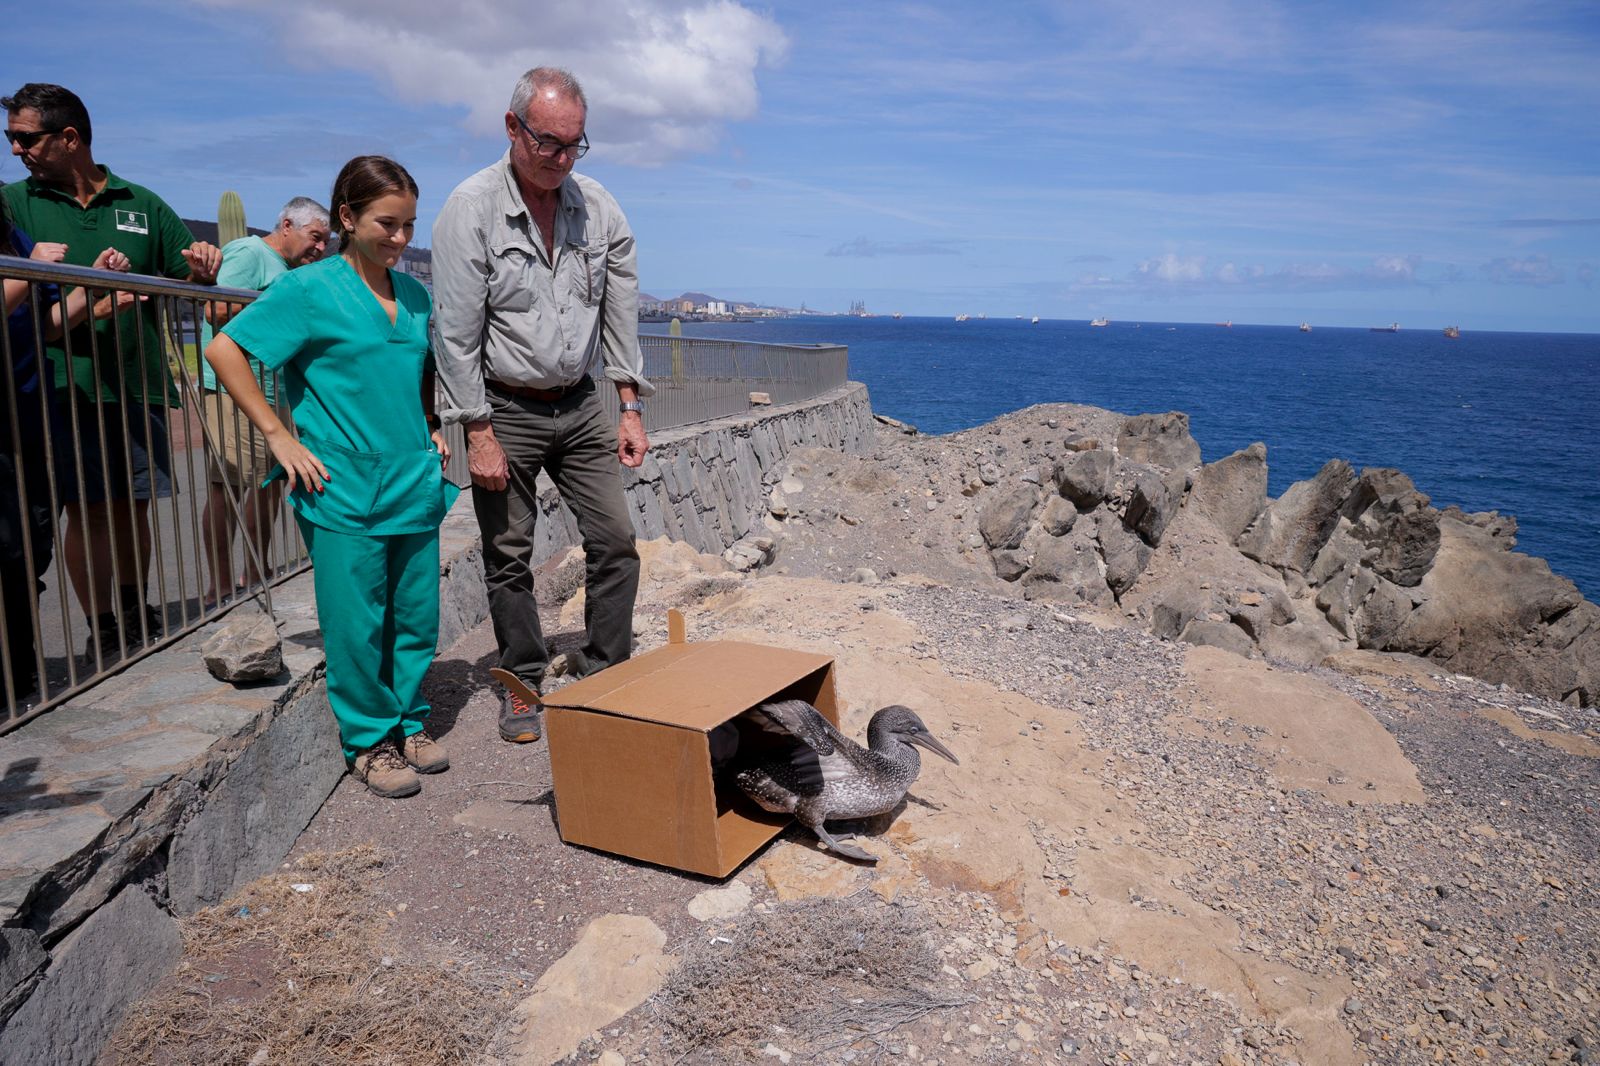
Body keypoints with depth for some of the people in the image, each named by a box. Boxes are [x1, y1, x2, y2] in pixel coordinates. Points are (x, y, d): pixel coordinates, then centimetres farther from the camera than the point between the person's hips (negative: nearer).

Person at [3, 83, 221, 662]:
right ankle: (104, 633, 7)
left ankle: (136, 613, 28)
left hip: (140, 383, 2)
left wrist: (202, 265, -10)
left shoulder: (142, 204, 12)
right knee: (88, 510, -3)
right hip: (68, 385, -2)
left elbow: (189, 279, 13)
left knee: (134, 504, 12)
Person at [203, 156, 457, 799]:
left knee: (417, 616, 11)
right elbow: (225, 352, -7)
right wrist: (279, 437, -10)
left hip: (415, 485, 5)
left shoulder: (413, 294, 11)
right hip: (344, 492, -5)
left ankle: (407, 722, 28)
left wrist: (431, 428, 12)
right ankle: (369, 740, 18)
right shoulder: (309, 289, -6)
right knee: (357, 624, 2)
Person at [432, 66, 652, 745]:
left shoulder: (599, 208, 1)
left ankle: (607, 679, 14)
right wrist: (479, 433, -14)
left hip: (579, 405, 4)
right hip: (504, 409, -3)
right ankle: (522, 686, 20)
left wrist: (630, 408, 3)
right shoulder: (471, 209, -12)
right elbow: (455, 332, -12)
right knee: (508, 559, 5)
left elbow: (620, 313, 7)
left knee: (615, 542, 1)